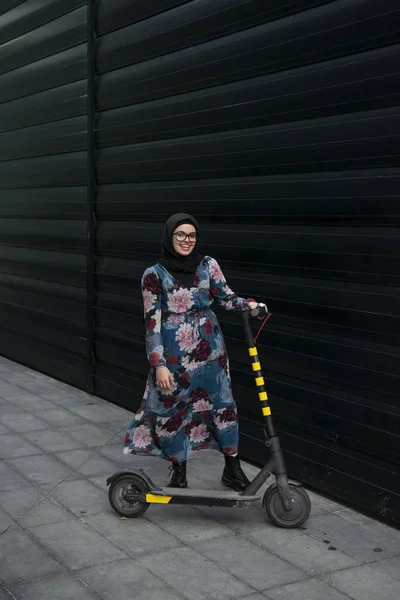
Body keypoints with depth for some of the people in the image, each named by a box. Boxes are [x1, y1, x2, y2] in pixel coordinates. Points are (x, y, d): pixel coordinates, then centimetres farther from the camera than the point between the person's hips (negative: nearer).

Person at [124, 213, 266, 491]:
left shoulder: (208, 265, 0)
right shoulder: (154, 274, -7)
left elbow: (225, 296, 9)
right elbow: (152, 321, -8)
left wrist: (248, 304, -13)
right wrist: (159, 364, -13)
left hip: (210, 348, 3)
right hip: (173, 352, -3)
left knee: (223, 402, 8)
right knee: (173, 409, 6)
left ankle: (233, 467, 23)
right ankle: (179, 472, 23)